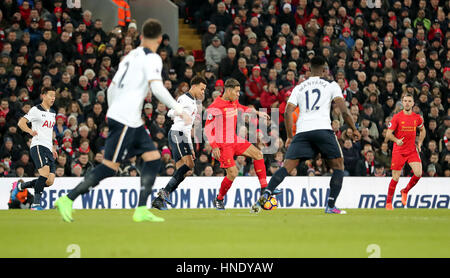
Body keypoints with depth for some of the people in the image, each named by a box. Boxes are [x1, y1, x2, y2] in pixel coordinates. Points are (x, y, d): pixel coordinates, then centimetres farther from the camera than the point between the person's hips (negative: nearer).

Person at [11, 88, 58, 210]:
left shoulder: (53, 113, 21)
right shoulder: (36, 110, -3)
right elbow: (21, 123, -11)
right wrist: (30, 131, -30)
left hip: (48, 149, 8)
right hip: (38, 146, -8)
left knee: (50, 181, -3)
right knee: (45, 172, -27)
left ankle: (20, 186, 18)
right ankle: (36, 204, -20)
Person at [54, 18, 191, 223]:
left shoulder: (131, 56, 18)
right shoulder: (152, 58, -7)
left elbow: (112, 88, 21)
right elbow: (157, 88, -21)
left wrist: (113, 110, 31)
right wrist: (179, 110, -18)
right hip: (125, 120, -9)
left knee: (153, 158, 7)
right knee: (110, 166, -9)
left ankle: (141, 210, 1)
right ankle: (67, 200, -8)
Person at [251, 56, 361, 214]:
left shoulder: (299, 88, 20)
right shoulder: (332, 85, 13)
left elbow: (288, 112, 10)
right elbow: (344, 111, 3)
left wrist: (289, 136, 17)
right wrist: (354, 129, 14)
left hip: (302, 130, 2)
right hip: (323, 128, -2)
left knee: (287, 167, 0)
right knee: (338, 166, 12)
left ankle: (265, 195, -19)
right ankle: (331, 206, 2)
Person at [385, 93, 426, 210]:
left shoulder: (417, 118, 5)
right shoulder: (397, 117, -5)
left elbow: (422, 130, 23)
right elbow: (388, 134, -5)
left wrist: (419, 143, 10)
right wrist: (396, 140, -24)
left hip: (412, 150, 3)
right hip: (399, 151, -3)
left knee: (418, 173, -16)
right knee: (395, 178, -3)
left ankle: (405, 191, 12)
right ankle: (388, 202, 13)